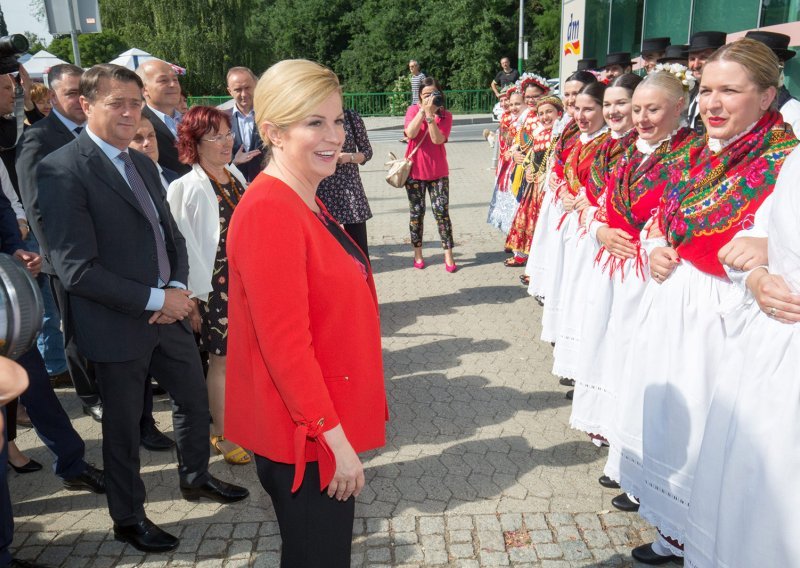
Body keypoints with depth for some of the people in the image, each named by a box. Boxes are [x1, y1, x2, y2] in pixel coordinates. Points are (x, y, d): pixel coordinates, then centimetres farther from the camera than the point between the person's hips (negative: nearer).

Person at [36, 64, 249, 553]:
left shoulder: (143, 164, 8)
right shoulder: (62, 170, -17)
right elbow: (77, 270, -22)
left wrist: (178, 288, -7)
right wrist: (155, 299, -20)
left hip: (168, 311, 7)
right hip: (118, 325, -7)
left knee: (195, 399, 20)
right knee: (124, 426, 12)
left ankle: (196, 477, 46)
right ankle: (129, 518, 35)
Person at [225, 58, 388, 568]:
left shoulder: (305, 202, 8)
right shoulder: (269, 211, -23)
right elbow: (285, 344, -24)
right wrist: (335, 439, -20)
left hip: (326, 423, 9)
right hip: (306, 436, -9)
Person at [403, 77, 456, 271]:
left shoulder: (445, 115, 1)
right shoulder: (413, 110, 1)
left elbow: (438, 139, -15)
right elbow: (410, 133, -17)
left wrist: (430, 114, -21)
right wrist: (423, 110, -20)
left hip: (438, 171, 0)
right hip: (415, 170, 0)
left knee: (441, 211, -4)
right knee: (417, 212, 6)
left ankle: (448, 254, 2)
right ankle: (418, 253, 18)